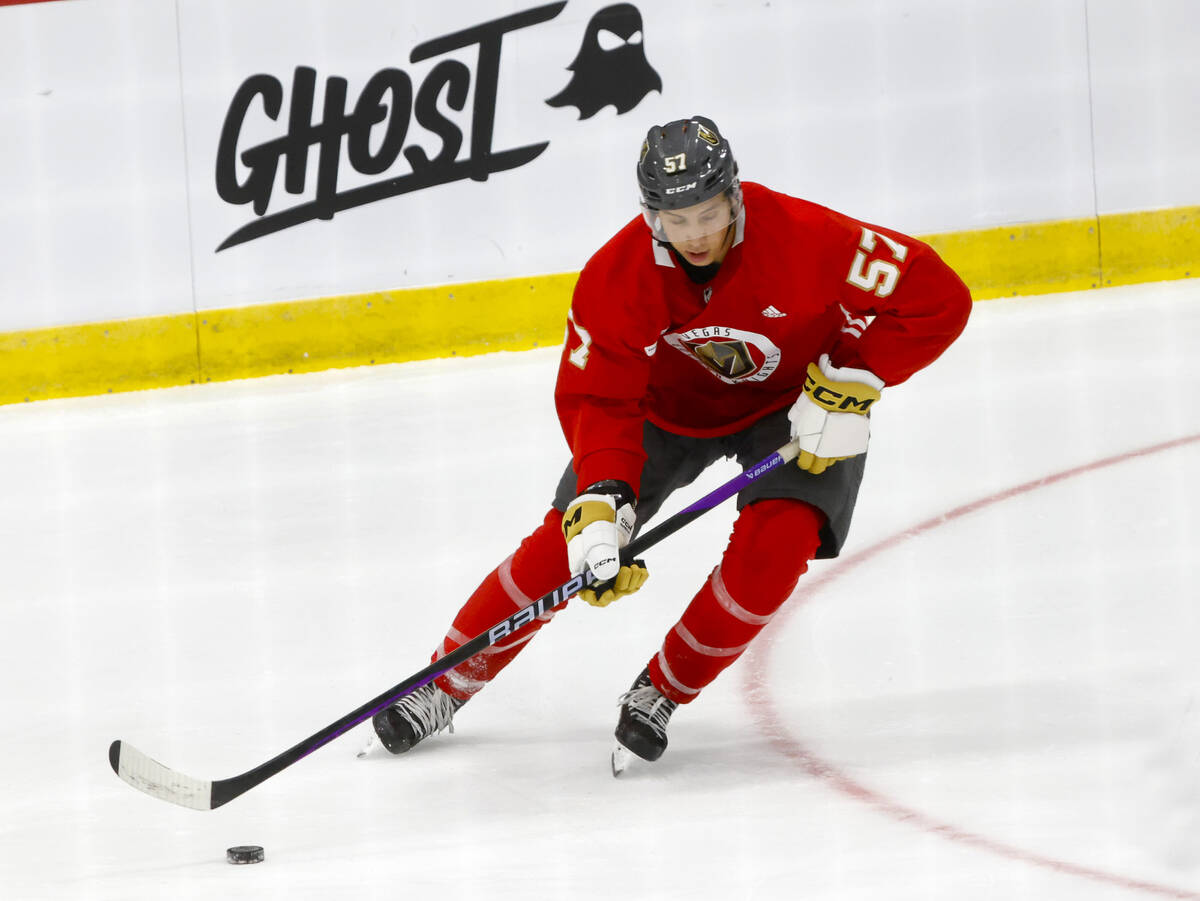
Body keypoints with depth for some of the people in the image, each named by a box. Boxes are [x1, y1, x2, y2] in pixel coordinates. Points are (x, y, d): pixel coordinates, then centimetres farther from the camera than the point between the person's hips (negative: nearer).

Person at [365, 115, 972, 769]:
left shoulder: (804, 240, -35)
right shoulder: (616, 277, -28)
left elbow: (938, 298, -30)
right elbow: (596, 399, -22)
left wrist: (849, 388, -31)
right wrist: (602, 503, -37)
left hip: (793, 402, -1)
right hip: (666, 402, 1)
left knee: (773, 544, -25)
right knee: (567, 542, -6)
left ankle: (664, 690, -3)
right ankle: (448, 684, 11)